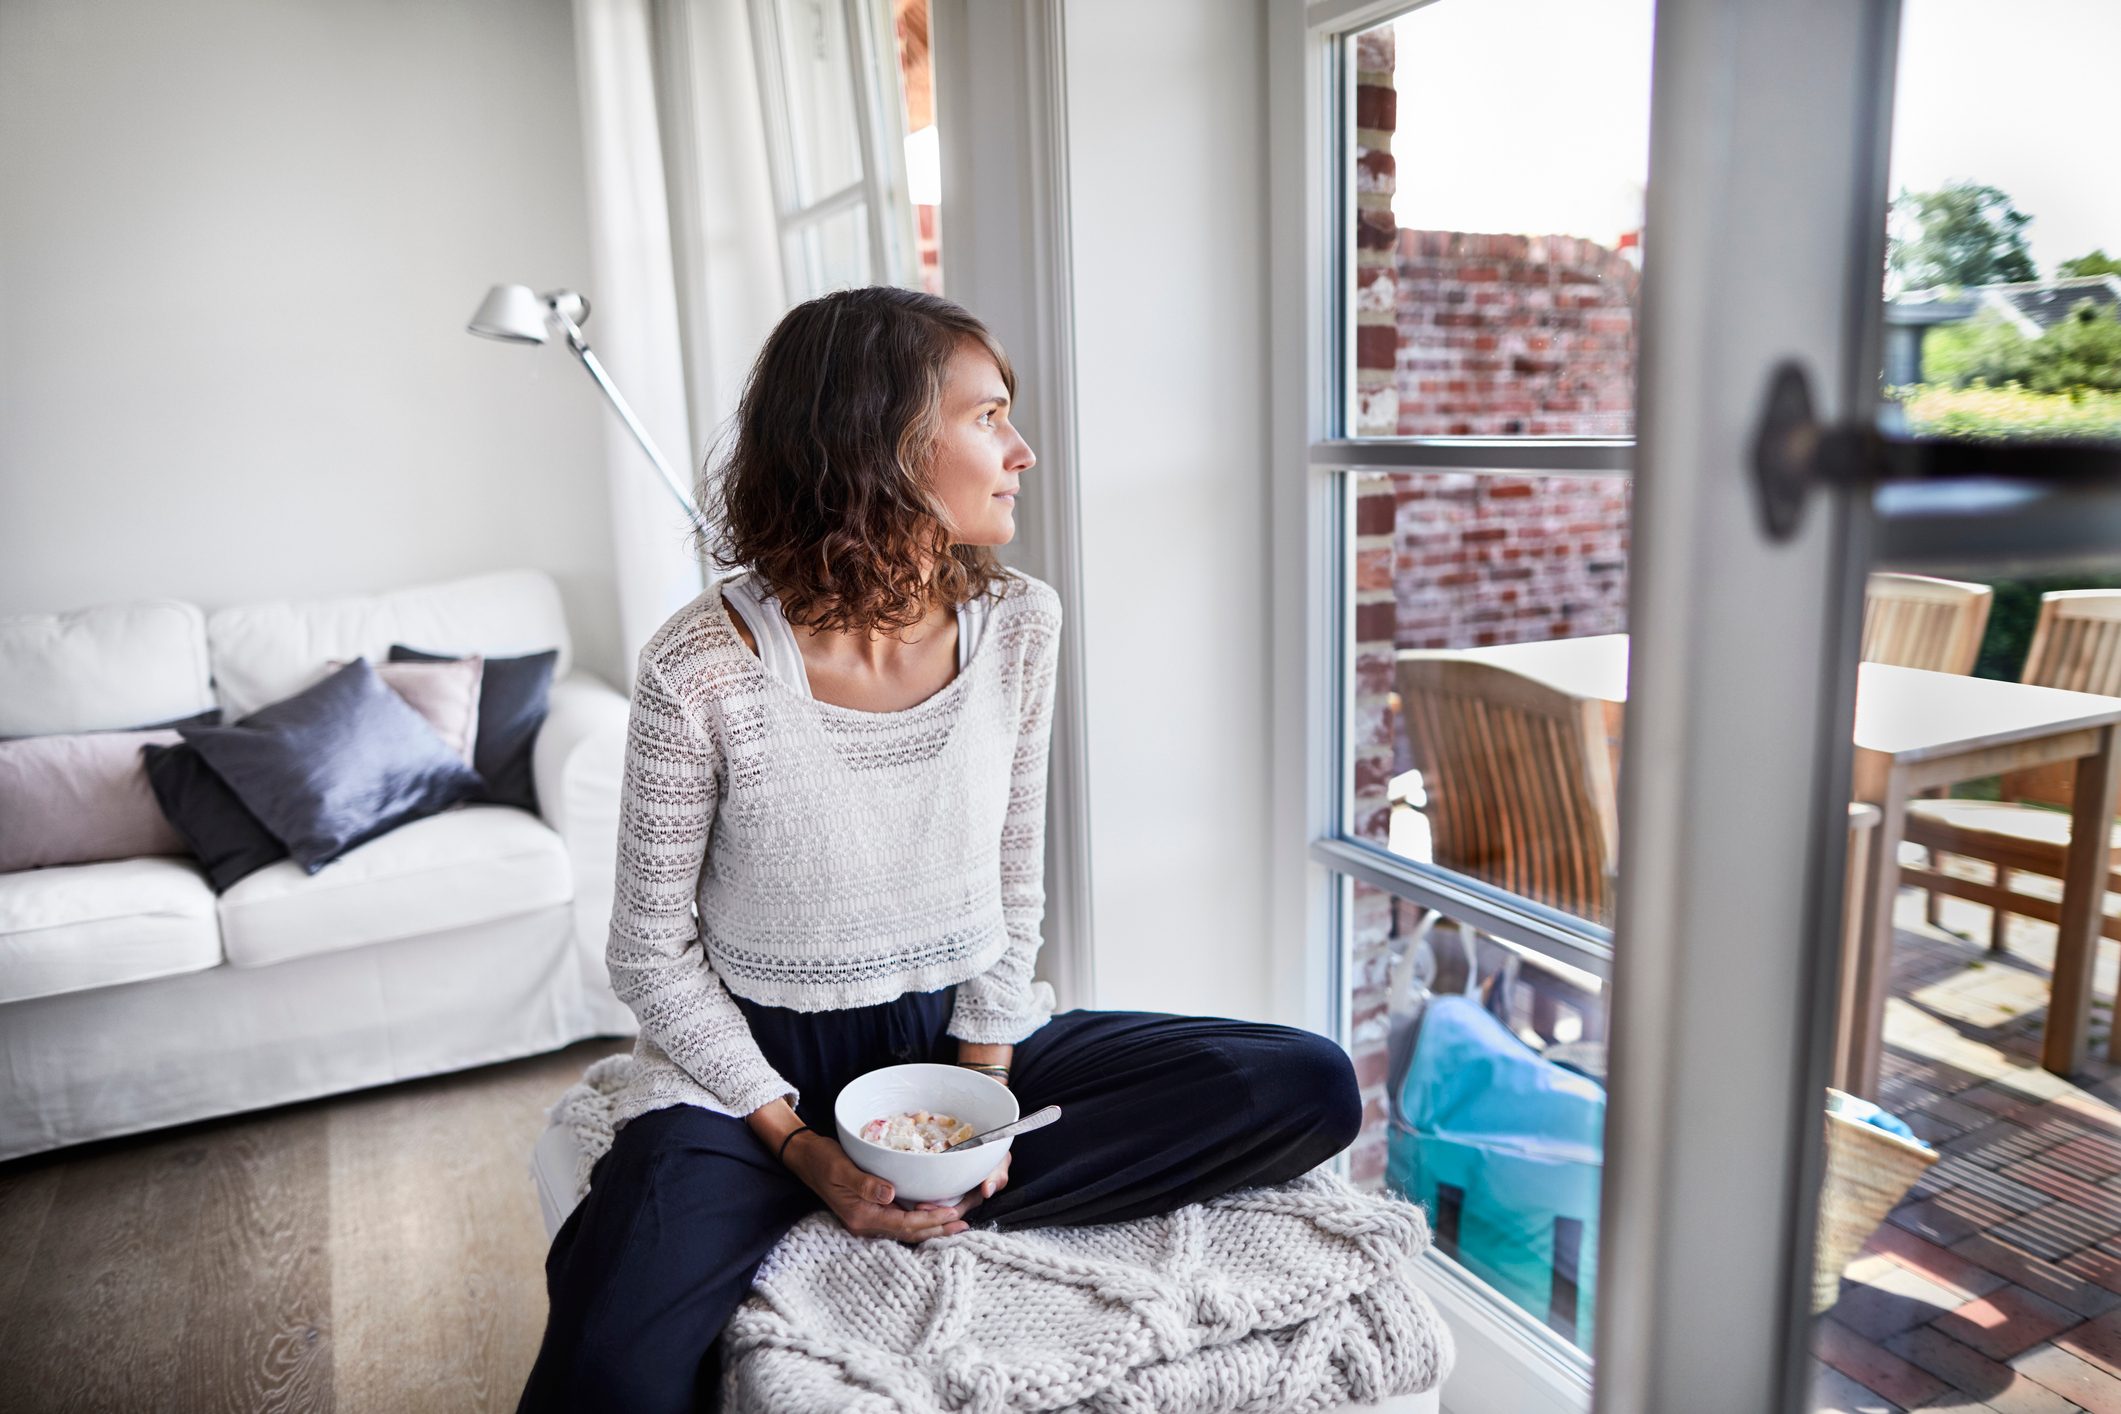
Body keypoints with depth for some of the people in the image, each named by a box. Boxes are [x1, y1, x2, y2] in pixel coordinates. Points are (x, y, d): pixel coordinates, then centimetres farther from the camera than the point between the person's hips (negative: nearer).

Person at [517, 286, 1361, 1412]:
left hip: (958, 1030, 5)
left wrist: (983, 1088, -9)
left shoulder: (1018, 625, -6)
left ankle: (920, 1200, -11)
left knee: (1313, 1091, -12)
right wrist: (804, 1149, -15)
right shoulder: (703, 673, -18)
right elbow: (651, 952, -9)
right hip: (759, 1064, -4)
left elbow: (1014, 886, 2)